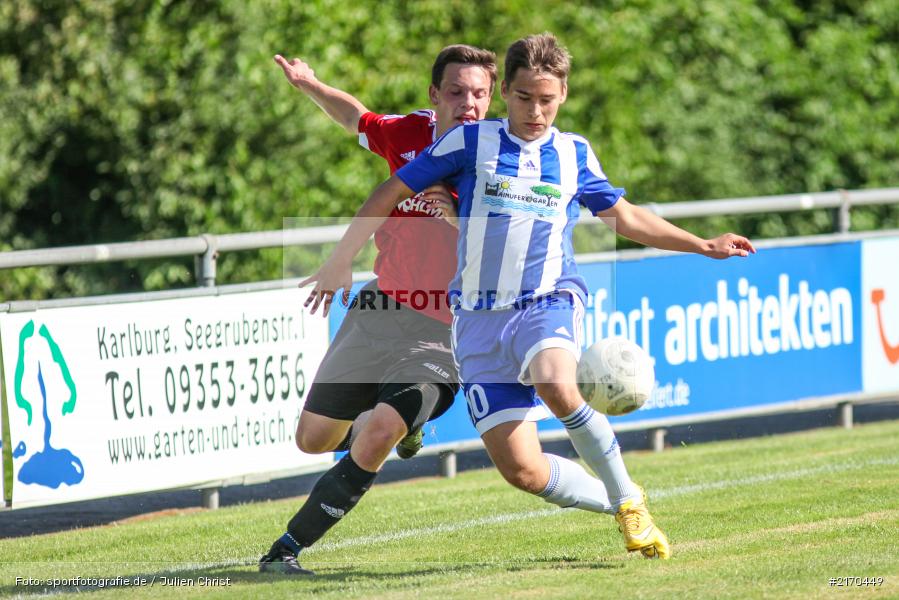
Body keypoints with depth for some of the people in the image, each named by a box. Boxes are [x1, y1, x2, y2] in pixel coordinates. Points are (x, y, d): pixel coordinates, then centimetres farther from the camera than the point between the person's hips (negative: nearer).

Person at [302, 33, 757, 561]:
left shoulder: (575, 155, 9)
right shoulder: (472, 141, 2)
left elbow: (626, 218, 24)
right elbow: (391, 193, 5)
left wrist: (704, 246, 22)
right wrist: (341, 261, 2)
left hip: (549, 302, 0)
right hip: (480, 317, 0)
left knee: (557, 387, -36)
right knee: (522, 470, -10)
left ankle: (629, 501, -16)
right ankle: (620, 507, 14)